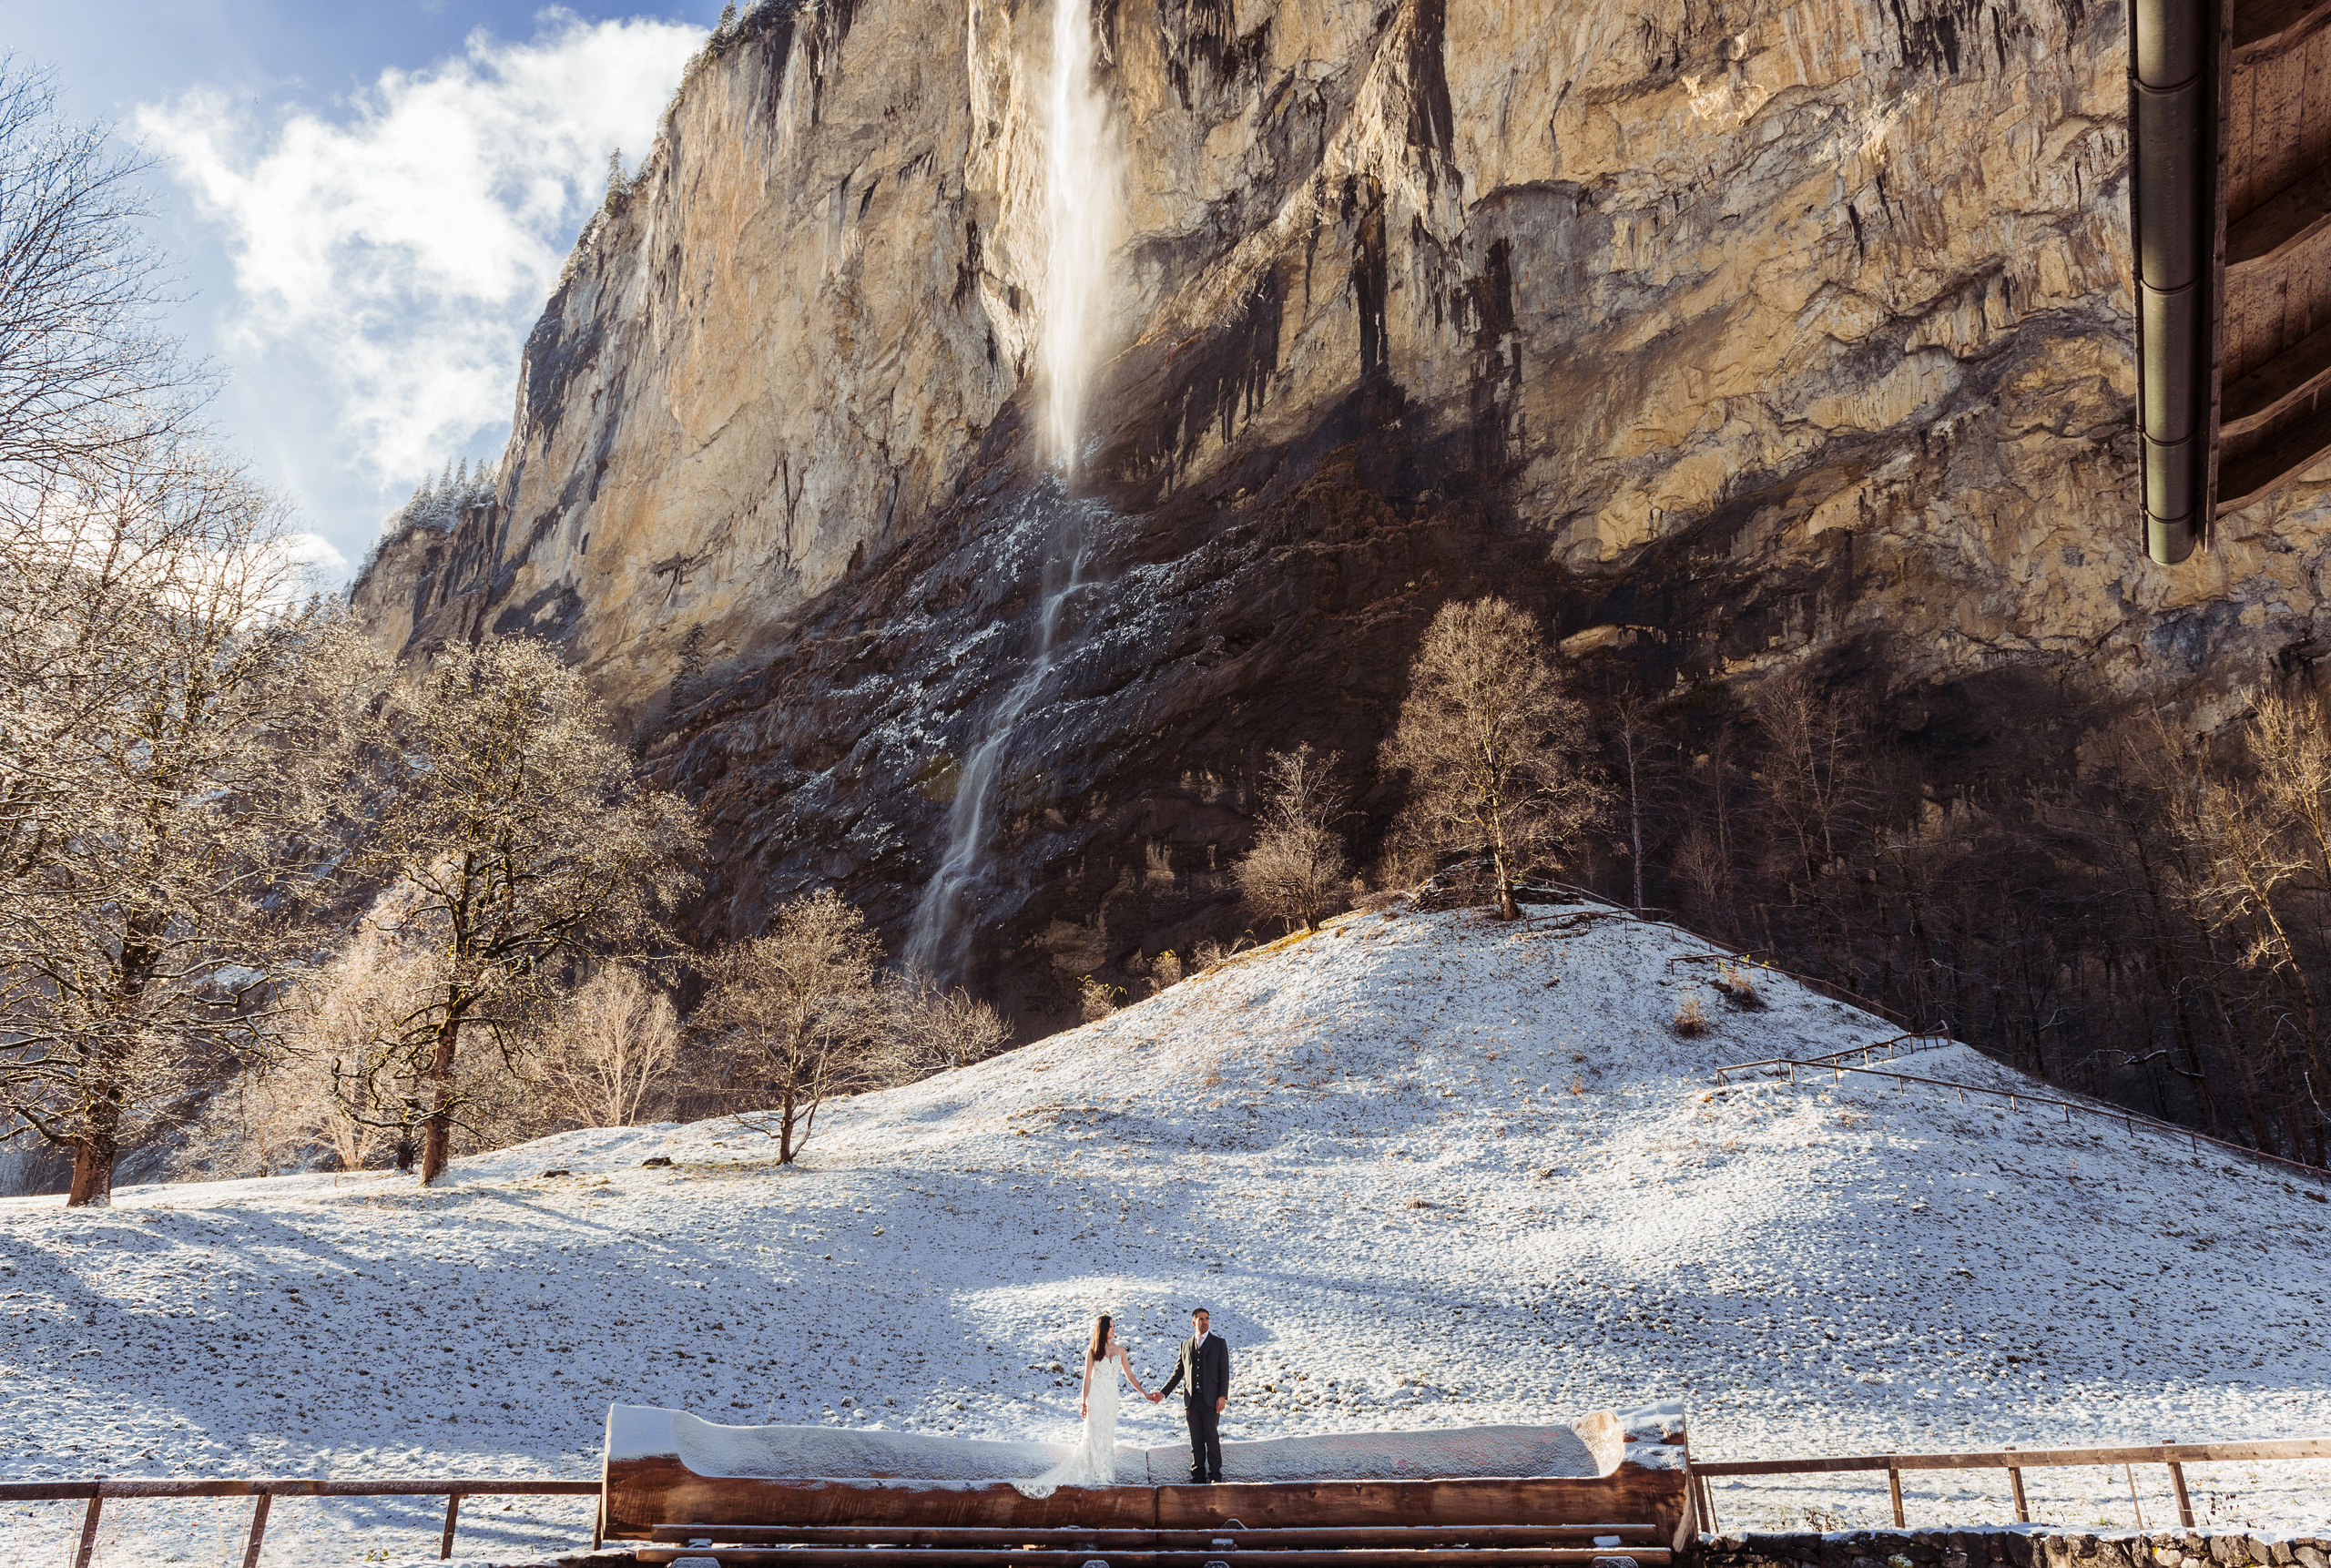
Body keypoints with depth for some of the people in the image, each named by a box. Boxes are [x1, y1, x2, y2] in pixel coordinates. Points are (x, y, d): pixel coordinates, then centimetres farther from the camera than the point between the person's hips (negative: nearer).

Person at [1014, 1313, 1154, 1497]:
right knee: (1095, 1433, -1)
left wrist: (1145, 1393, 2)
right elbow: (1087, 1377, 0)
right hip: (1096, 1395, -3)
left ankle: (1106, 1474, 13)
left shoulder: (1120, 1350, 5)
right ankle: (1097, 1474, 7)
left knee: (1108, 1434, 5)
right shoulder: (1093, 1350, -2)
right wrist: (1083, 1402, -2)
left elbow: (1130, 1376, 8)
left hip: (1111, 1396, 3)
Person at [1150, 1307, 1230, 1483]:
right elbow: (1178, 1372, 15)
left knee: (1212, 1438, -4)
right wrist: (1163, 1393, 7)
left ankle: (1215, 1475, 5)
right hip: (1192, 1399, 3)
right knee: (1196, 1440, 6)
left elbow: (1224, 1371, 0)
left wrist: (1223, 1396, -10)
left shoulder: (1219, 1343, 4)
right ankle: (1198, 1475, 14)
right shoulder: (1186, 1345, 13)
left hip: (1211, 1399, -3)